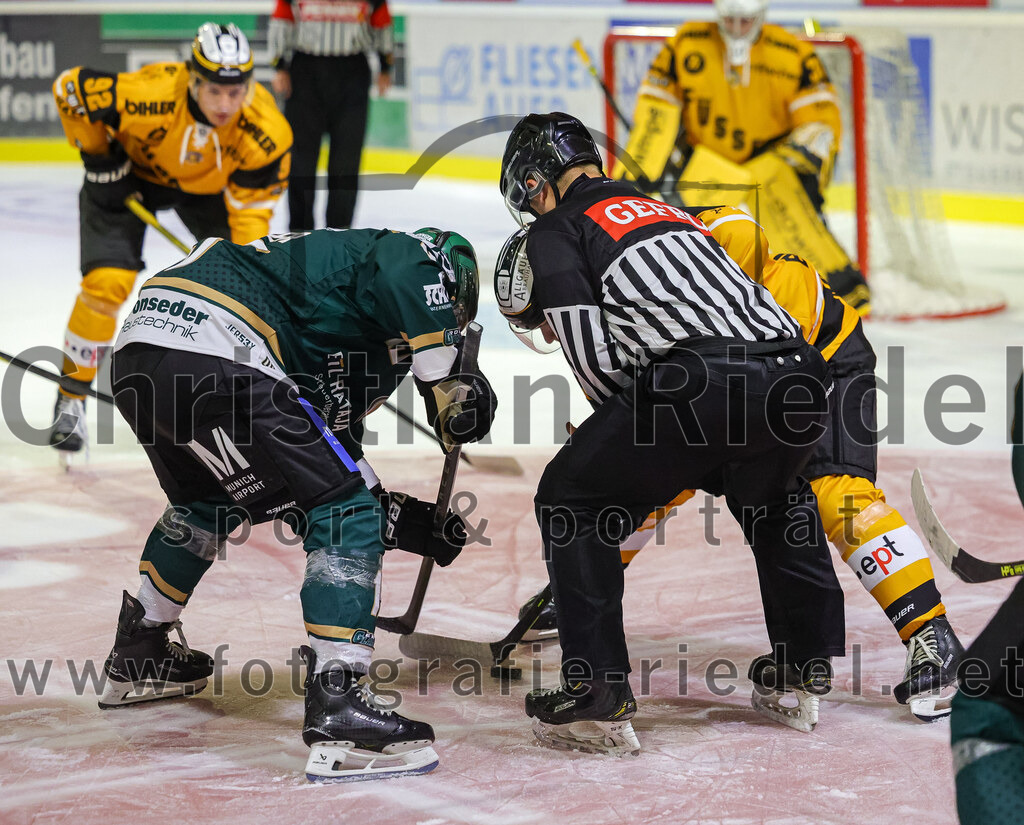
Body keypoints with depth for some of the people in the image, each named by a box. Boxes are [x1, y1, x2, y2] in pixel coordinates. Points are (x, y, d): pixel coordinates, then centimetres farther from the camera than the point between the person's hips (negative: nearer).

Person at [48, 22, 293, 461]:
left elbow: (251, 208, -21)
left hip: (209, 183, 3)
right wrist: (97, 153, -17)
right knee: (107, 283, -16)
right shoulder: (147, 95, -40)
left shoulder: (266, 132, -33)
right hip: (128, 169, -3)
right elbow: (70, 87, -24)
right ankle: (70, 400, 0)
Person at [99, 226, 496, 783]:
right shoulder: (409, 253, 13)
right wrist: (451, 381, -5)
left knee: (208, 501, 37)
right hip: (210, 349, -10)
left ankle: (136, 656, 52)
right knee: (344, 512, -4)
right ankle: (336, 707, -12)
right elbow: (406, 274, -15)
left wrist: (408, 523, 29)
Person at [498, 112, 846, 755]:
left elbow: (589, 347, 3)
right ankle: (803, 672, 38)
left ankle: (598, 697, 5)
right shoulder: (668, 213, 37)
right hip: (795, 375, 7)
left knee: (573, 501, 12)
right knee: (772, 496, 37)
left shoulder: (556, 232, 15)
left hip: (701, 382, -7)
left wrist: (624, 420, 18)